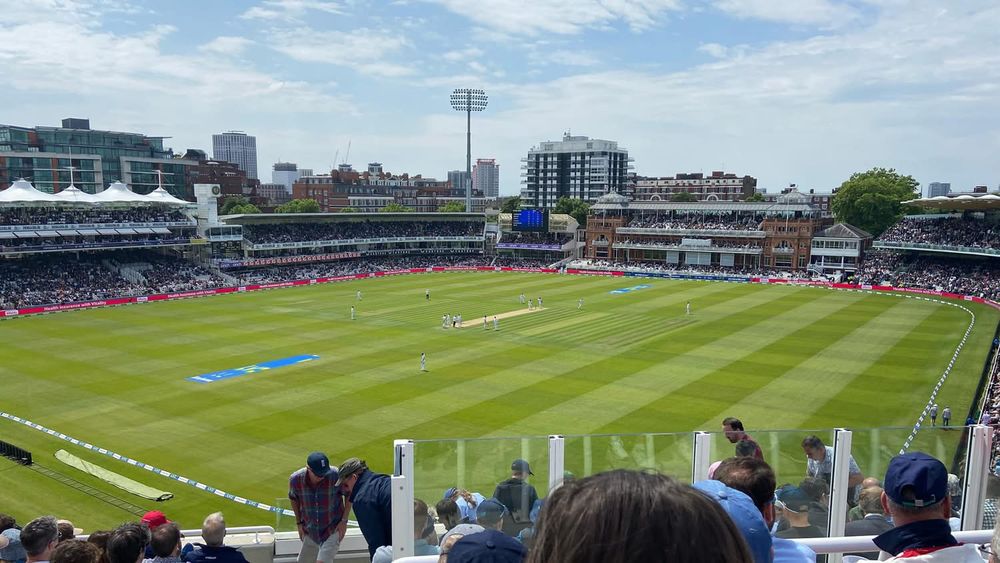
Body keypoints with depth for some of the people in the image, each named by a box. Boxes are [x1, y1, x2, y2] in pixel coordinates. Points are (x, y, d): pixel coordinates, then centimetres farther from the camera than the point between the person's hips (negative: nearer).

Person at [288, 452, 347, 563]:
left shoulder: (336, 475, -27)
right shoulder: (295, 479, -18)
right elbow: (294, 499, 5)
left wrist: (344, 520, -10)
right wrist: (299, 523, 7)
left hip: (333, 529, -4)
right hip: (310, 532, 4)